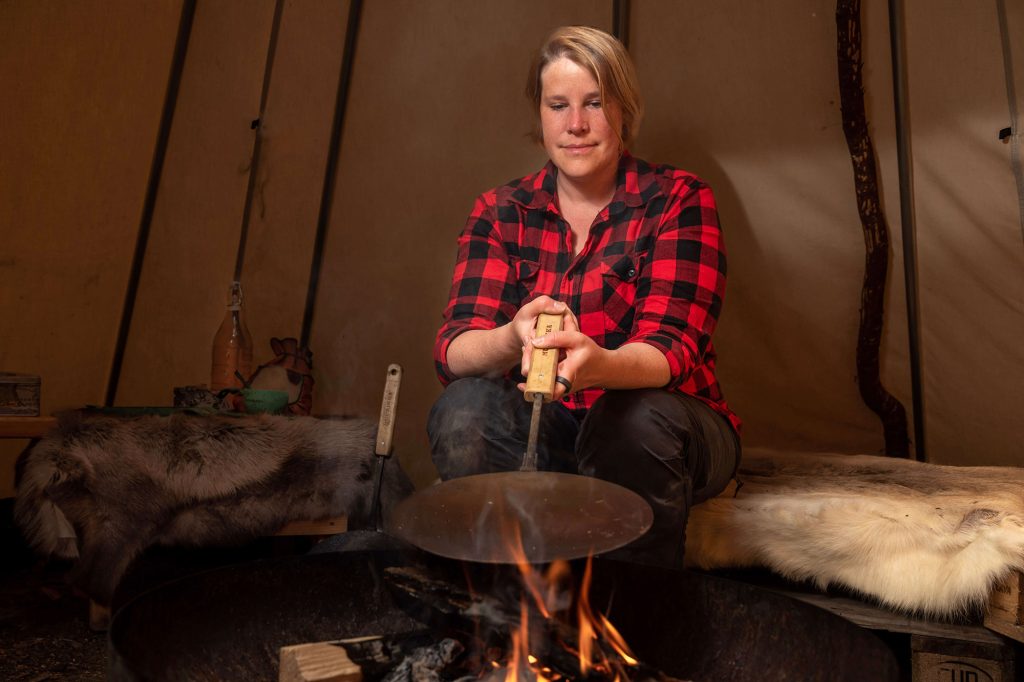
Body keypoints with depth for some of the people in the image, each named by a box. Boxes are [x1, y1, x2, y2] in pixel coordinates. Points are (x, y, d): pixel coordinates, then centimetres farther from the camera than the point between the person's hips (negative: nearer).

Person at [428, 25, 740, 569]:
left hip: (657, 429, -1)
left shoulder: (679, 199, -7)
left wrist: (597, 364, -42)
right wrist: (512, 339, -37)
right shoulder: (501, 211, -1)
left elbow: (669, 347, -19)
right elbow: (453, 349, -12)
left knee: (633, 418, -33)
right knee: (463, 408, -26)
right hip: (542, 432, 2)